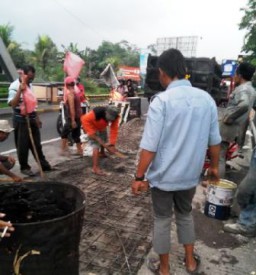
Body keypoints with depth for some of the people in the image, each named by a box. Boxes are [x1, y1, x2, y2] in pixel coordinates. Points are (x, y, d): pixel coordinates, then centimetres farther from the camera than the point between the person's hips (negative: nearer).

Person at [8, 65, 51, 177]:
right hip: (21, 120, -7)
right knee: (23, 145, 3)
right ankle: (24, 167, 17)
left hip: (32, 119, 7)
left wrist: (37, 118, 18)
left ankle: (44, 164, 22)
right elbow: (13, 104, -26)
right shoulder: (14, 86, -13)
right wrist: (20, 90, -32)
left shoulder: (29, 85, 11)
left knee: (37, 144, 13)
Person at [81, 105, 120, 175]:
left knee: (104, 141, 28)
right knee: (96, 146, -19)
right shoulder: (96, 112, -42)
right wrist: (91, 133, -33)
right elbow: (85, 120, -33)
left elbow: (114, 130, -25)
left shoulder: (115, 116, -28)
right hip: (93, 128, -6)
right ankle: (95, 168, -16)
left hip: (102, 128, 6)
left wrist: (112, 143, -28)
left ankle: (102, 153, 61)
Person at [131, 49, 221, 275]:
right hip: (191, 174, 5)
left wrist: (139, 177, -10)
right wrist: (214, 166, 19)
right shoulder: (206, 99, -4)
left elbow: (150, 146, -21)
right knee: (185, 215, 26)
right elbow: (214, 140, 3)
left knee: (162, 220, 15)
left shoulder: (162, 101, -19)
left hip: (163, 176, -4)